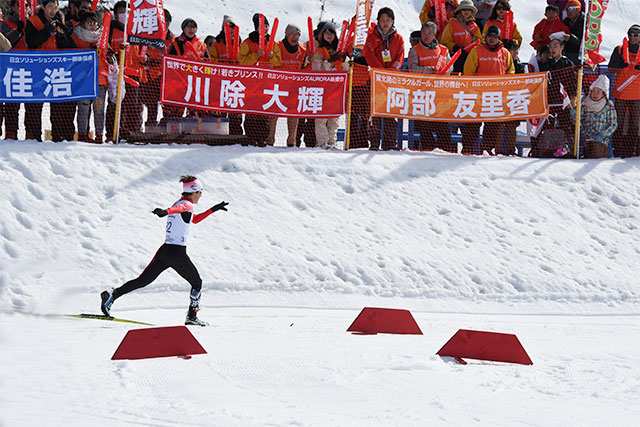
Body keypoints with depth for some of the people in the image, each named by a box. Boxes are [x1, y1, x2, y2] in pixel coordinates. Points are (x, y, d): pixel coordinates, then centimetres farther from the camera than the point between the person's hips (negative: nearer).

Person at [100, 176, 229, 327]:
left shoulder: (179, 203, 19)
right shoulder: (187, 205, -9)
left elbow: (194, 219, 35)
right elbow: (177, 209, -34)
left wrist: (214, 209, 38)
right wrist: (165, 212, -55)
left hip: (164, 251, 8)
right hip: (177, 253, -8)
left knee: (142, 281, 7)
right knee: (197, 283, 12)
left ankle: (112, 295, -6)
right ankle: (192, 317, 11)